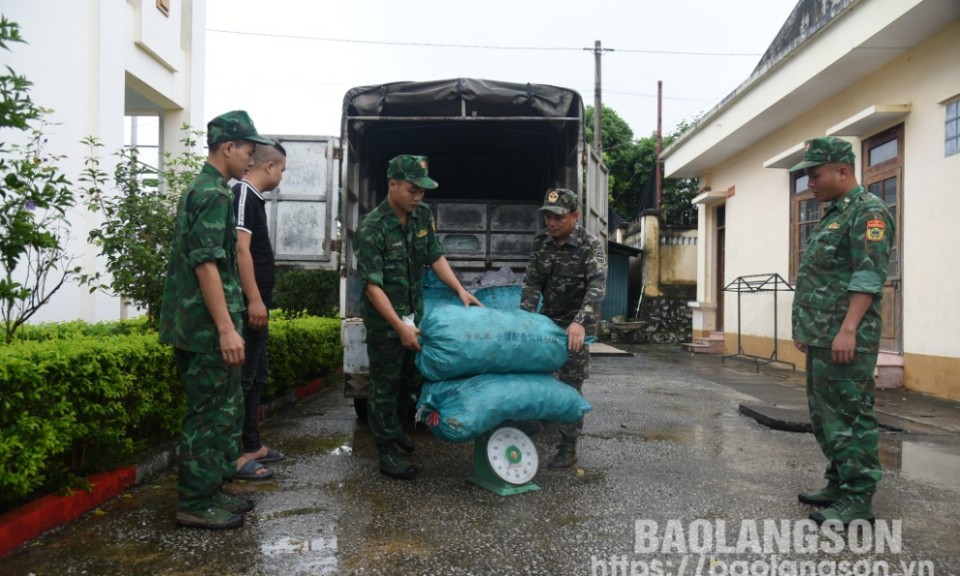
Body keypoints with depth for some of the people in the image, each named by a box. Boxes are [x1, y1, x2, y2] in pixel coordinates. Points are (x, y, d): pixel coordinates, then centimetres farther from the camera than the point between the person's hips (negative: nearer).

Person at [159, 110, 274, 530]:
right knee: (210, 414, -2)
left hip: (196, 326, 10)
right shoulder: (214, 194, -14)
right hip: (208, 329, -10)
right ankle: (195, 504, 9)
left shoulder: (199, 189, 18)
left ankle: (210, 491, 26)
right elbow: (206, 264, -22)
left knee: (222, 411, 16)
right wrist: (226, 328, -23)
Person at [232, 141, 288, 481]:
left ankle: (252, 445, 25)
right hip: (248, 304, -10)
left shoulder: (254, 198, 17)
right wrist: (254, 299, -23)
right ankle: (234, 455, 2)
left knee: (256, 377, 15)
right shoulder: (243, 194, -12)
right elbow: (240, 250, -20)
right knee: (242, 378, -5)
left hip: (256, 303, 10)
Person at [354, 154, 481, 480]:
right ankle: (386, 452, 18)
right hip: (384, 319, -6)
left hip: (414, 313, 7)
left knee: (414, 378, 17)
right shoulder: (372, 229, -22)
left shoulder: (422, 215, -2)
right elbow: (373, 285, -23)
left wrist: (460, 290, -4)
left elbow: (436, 257, 7)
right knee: (385, 385, 4)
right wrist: (400, 327, -27)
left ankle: (393, 426, 41)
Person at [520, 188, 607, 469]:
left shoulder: (591, 246, -18)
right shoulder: (541, 240, -2)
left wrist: (580, 322, -46)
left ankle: (568, 449, 9)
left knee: (571, 385, -2)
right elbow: (532, 281, -3)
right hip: (548, 319, 5)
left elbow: (597, 287, -31)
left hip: (577, 324, -5)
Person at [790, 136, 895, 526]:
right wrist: (806, 328, 21)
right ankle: (839, 485, 25)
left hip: (845, 339, -10)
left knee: (850, 417, -5)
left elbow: (868, 277, -18)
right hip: (821, 338, 10)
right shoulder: (832, 215, 21)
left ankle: (857, 500, 2)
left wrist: (847, 329, -24)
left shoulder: (868, 211, -8)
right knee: (825, 416, 14)